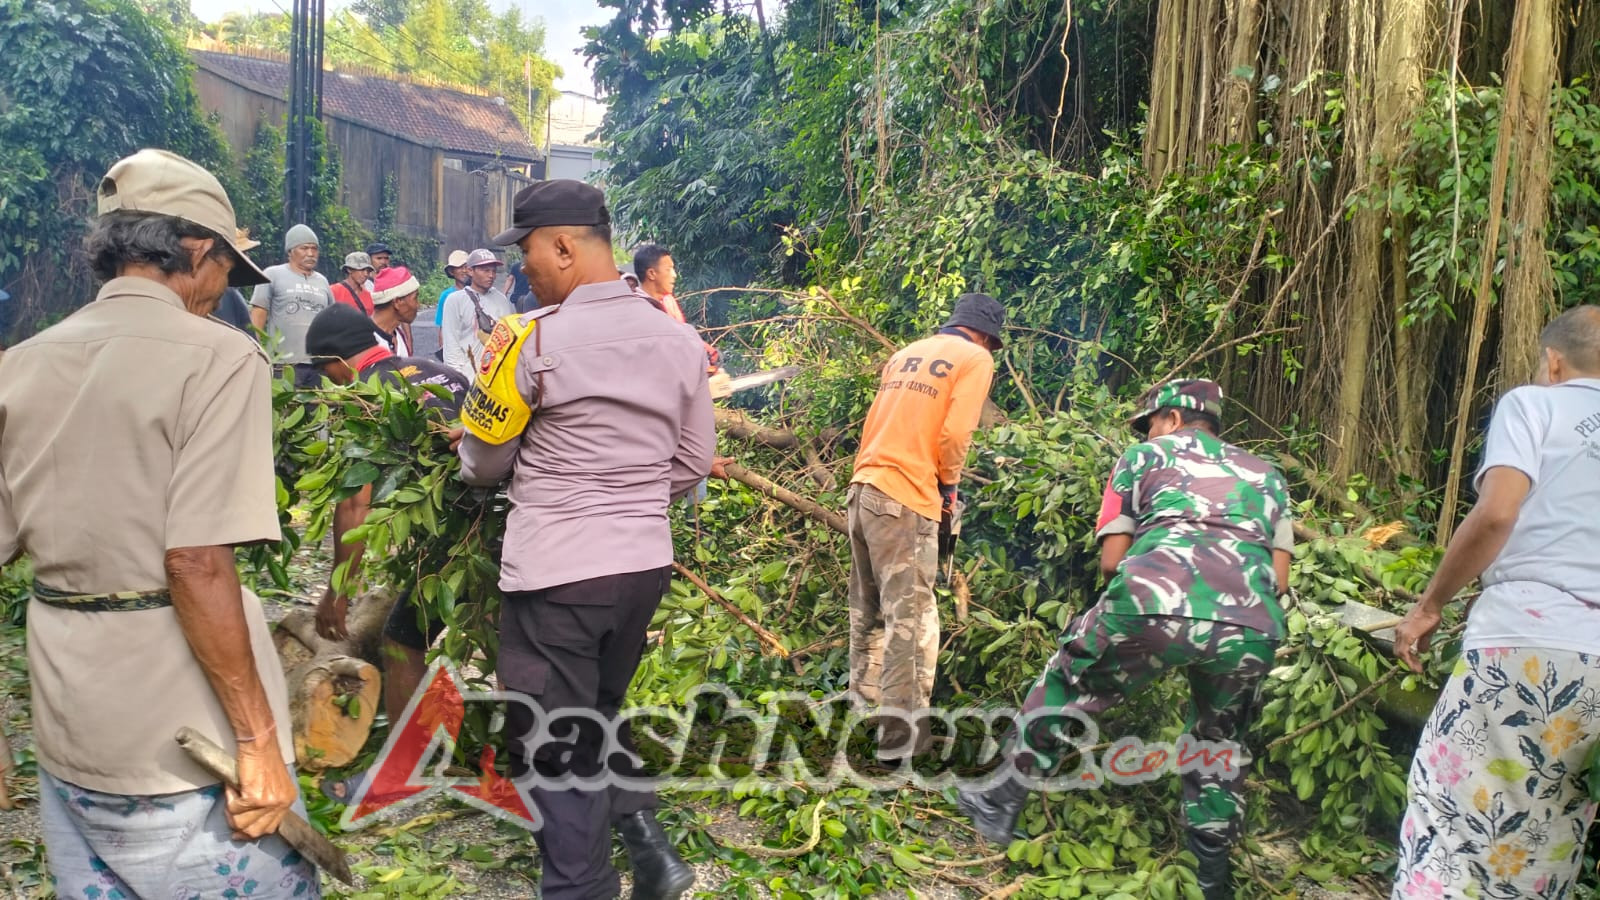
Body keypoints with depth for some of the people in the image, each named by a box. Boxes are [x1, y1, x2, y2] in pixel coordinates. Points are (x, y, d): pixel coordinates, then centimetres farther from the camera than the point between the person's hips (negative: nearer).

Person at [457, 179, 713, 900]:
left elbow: (482, 462, -1)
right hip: (646, 562, 6)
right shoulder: (679, 340, 4)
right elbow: (693, 463, 11)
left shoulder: (533, 338, -12)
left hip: (555, 571, -6)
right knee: (598, 716, 25)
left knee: (554, 752, 8)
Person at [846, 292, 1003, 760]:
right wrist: (949, 484, 5)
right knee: (910, 616, -5)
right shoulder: (975, 359, 1)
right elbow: (953, 433, -10)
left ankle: (864, 710, 23)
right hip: (907, 498, -7)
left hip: (864, 488, 7)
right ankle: (899, 729, -5)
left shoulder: (906, 354, 20)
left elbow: (874, 422, 17)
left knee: (867, 612, 15)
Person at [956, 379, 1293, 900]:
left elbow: (1110, 562, 19)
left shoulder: (1146, 457, 24)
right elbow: (1279, 580, 25)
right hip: (1253, 628, 3)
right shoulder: (1265, 474, 33)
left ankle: (999, 804, 32)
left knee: (1064, 691, 22)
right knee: (1220, 743, 30)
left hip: (1155, 605, -3)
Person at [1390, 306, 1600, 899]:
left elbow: (1497, 513, -10)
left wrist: (1428, 607, -3)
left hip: (1526, 640, -5)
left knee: (1454, 820, -2)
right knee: (1547, 840, 14)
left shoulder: (1533, 404, 4)